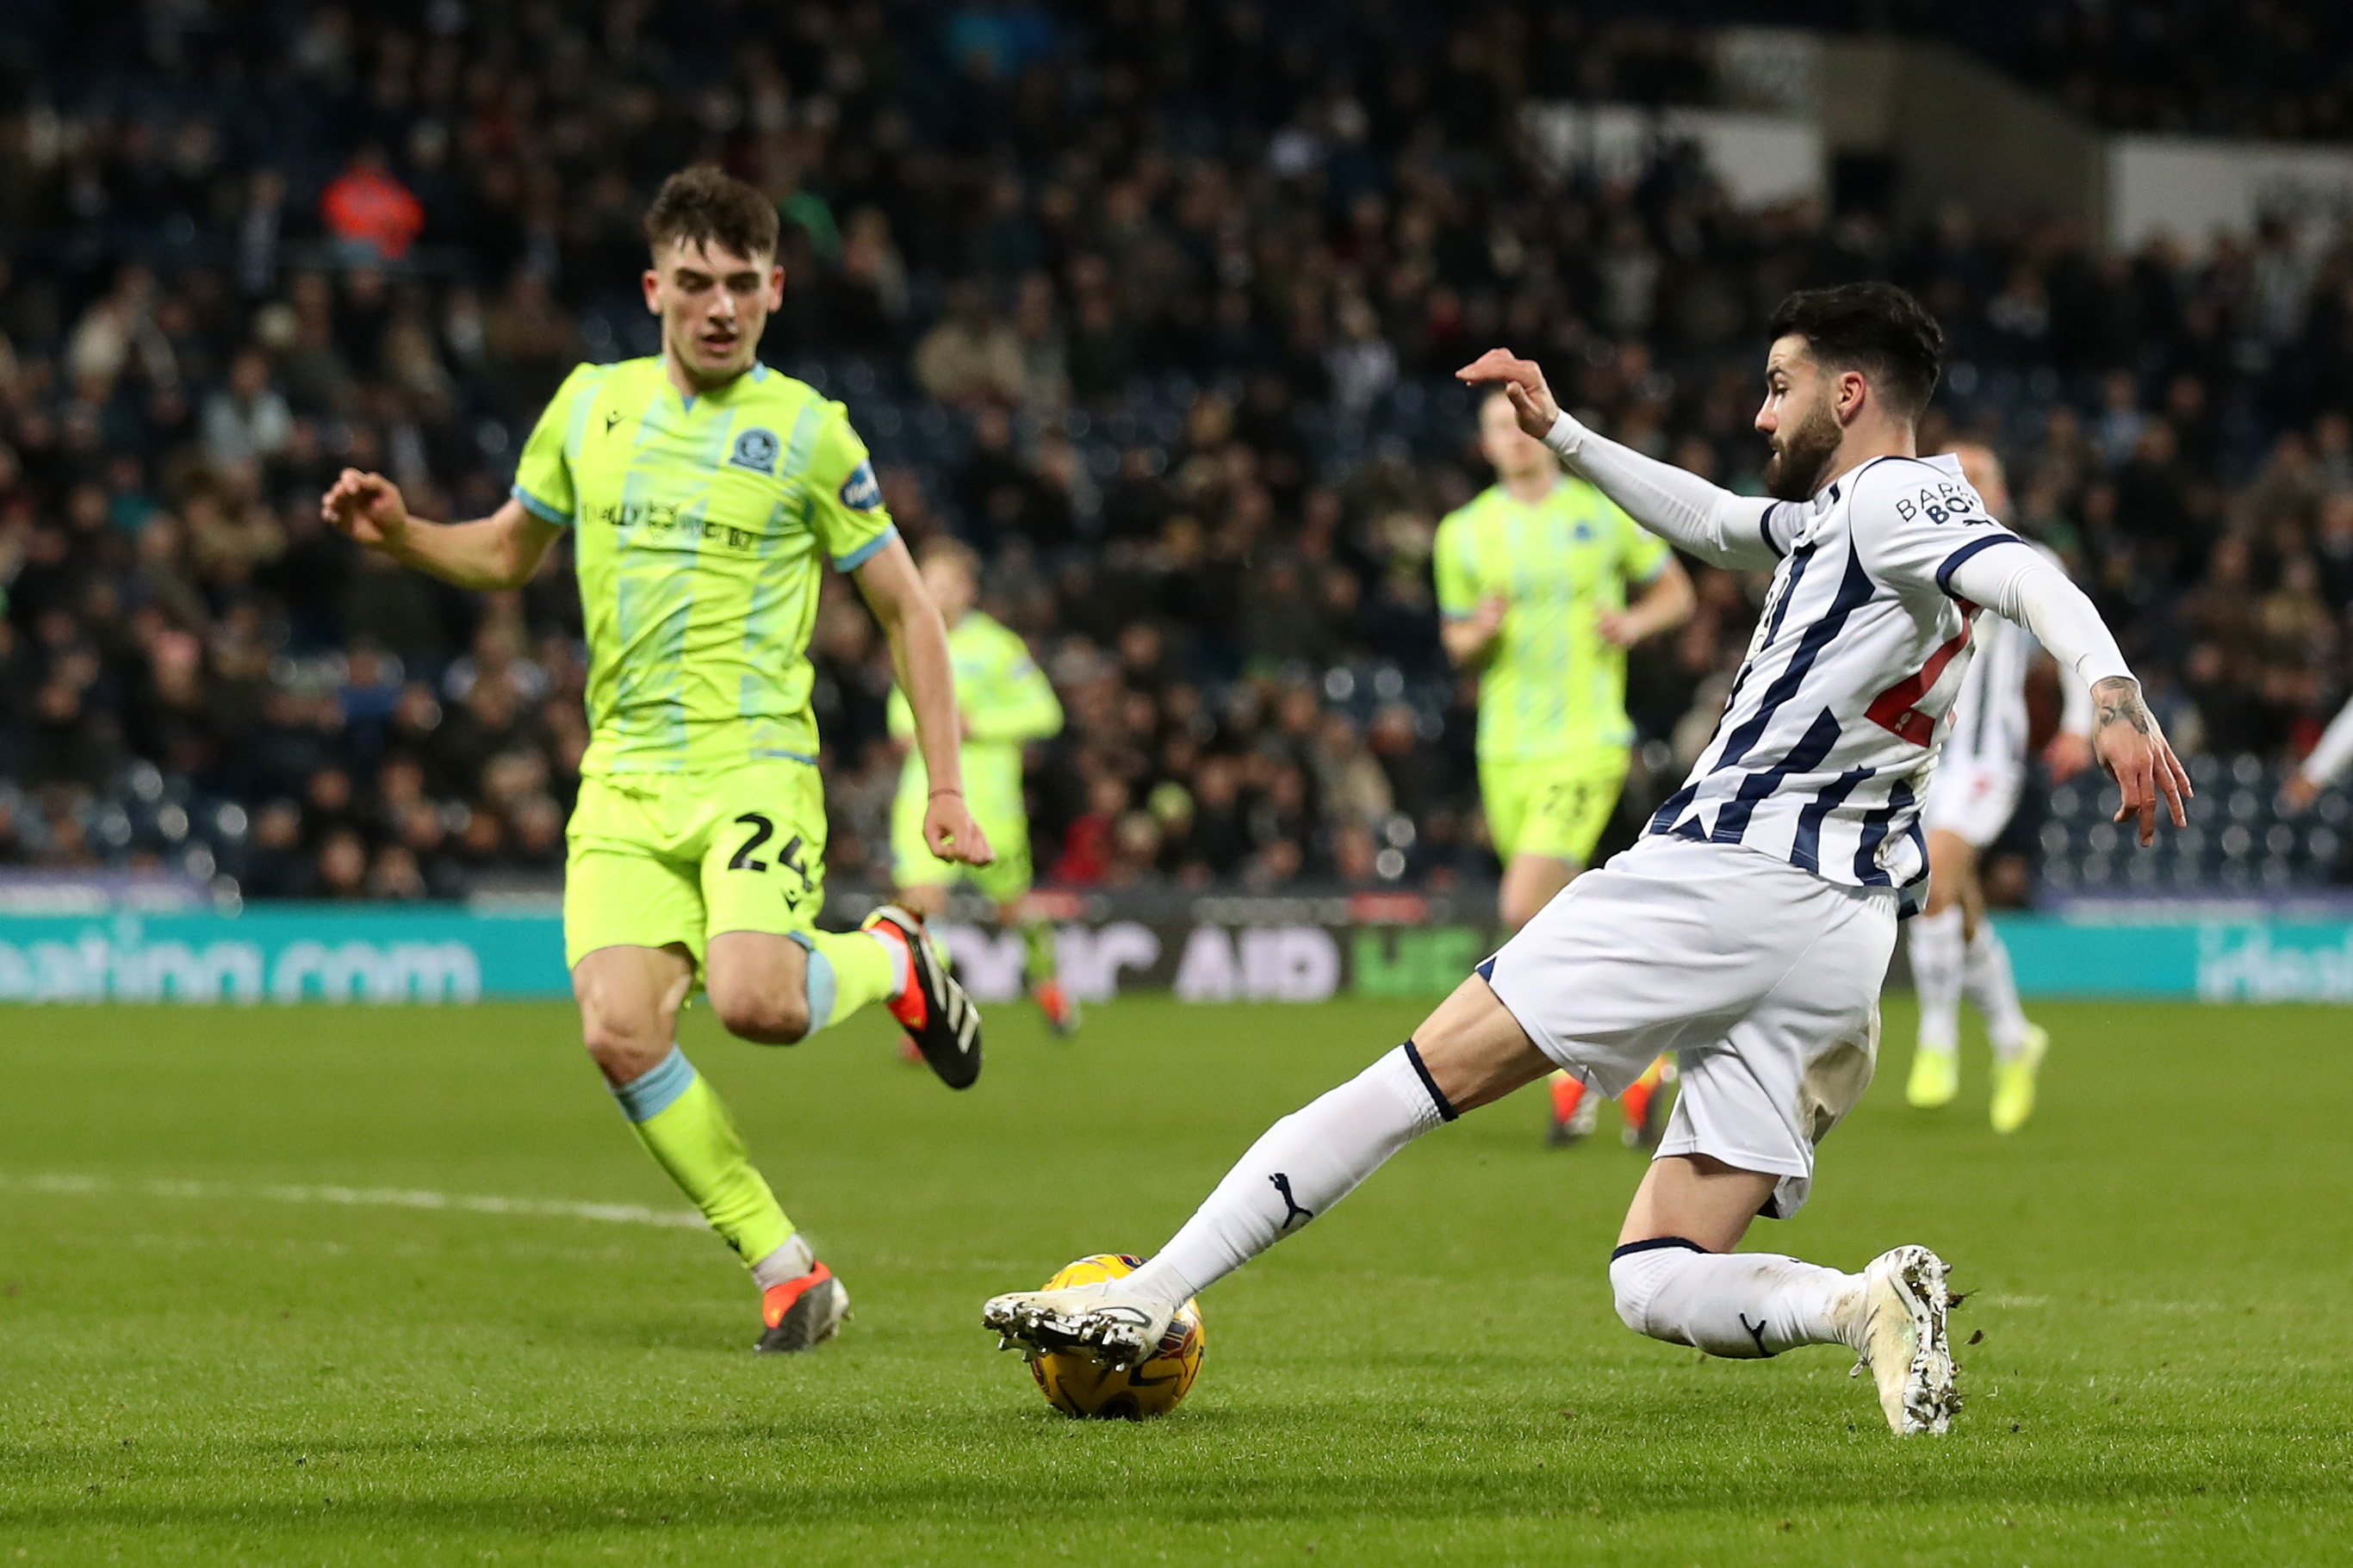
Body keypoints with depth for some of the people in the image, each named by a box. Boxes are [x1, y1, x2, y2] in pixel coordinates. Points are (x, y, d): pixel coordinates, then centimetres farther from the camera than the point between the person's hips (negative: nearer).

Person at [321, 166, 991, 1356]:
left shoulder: (805, 431, 0)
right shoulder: (591, 405, 11)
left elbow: (907, 610, 6)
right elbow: (507, 552, 26)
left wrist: (946, 790, 0)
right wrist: (399, 534, 5)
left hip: (752, 765, -4)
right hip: (624, 778, 4)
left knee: (755, 1002, -28)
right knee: (619, 1033, -16)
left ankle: (890, 961, 8)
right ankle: (786, 1272, -2)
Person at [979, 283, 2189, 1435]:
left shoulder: (1892, 500, -4)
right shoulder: (1840, 521, 25)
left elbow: (2032, 580, -21)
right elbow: (1711, 524, 42)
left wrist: (2115, 698, -39)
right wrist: (1558, 433, 39)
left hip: (1726, 876, -9)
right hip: (1838, 949, 9)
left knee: (1422, 1076, -3)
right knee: (1655, 1285, 4)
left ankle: (1144, 1298, -4)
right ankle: (1868, 1301, -23)